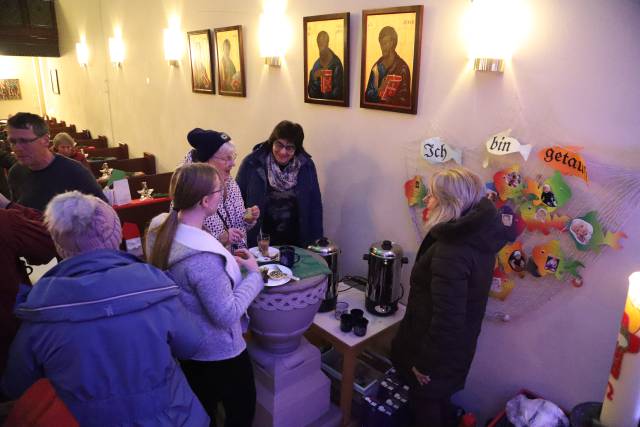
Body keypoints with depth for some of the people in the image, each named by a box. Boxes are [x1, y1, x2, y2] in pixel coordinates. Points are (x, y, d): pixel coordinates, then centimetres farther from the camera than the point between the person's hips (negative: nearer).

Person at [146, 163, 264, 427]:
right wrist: (254, 274, -19)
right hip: (218, 353, -8)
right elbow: (227, 315, -29)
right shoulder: (203, 256, -37)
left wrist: (226, 257, 0)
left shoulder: (161, 230, -10)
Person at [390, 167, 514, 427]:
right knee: (437, 402, 28)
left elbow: (447, 318, -30)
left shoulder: (451, 252, -33)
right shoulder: (476, 238, -3)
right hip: (456, 345, 8)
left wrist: (426, 362, -18)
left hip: (440, 351, -8)